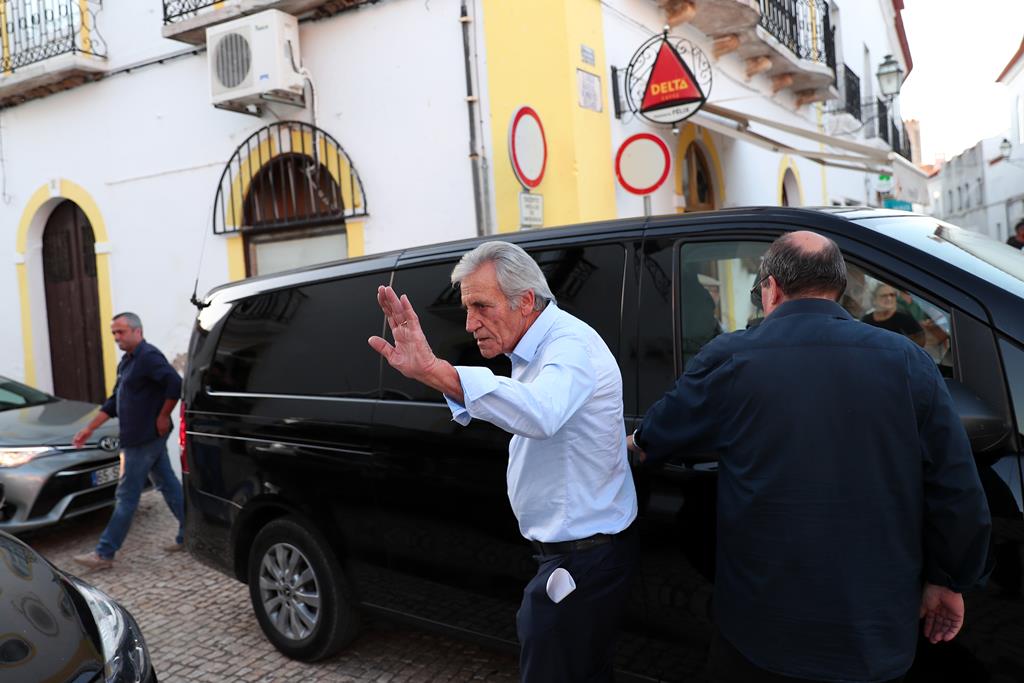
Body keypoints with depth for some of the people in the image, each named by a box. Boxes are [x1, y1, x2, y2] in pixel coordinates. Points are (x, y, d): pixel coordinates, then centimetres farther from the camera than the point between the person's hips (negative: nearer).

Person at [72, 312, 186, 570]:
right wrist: (89, 428, 17)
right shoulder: (126, 362, 16)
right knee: (168, 485, 12)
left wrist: (163, 417, -20)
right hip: (143, 438, 10)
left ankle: (104, 553, 4)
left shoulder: (149, 356, -16)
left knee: (126, 496, -3)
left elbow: (175, 384, -27)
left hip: (144, 439, -10)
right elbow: (114, 402, 20)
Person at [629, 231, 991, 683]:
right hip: (877, 629, 2)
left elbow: (664, 427, 9)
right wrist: (949, 579, 12)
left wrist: (641, 442, 32)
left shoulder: (729, 359, -9)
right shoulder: (908, 361, -5)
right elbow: (957, 491, -3)